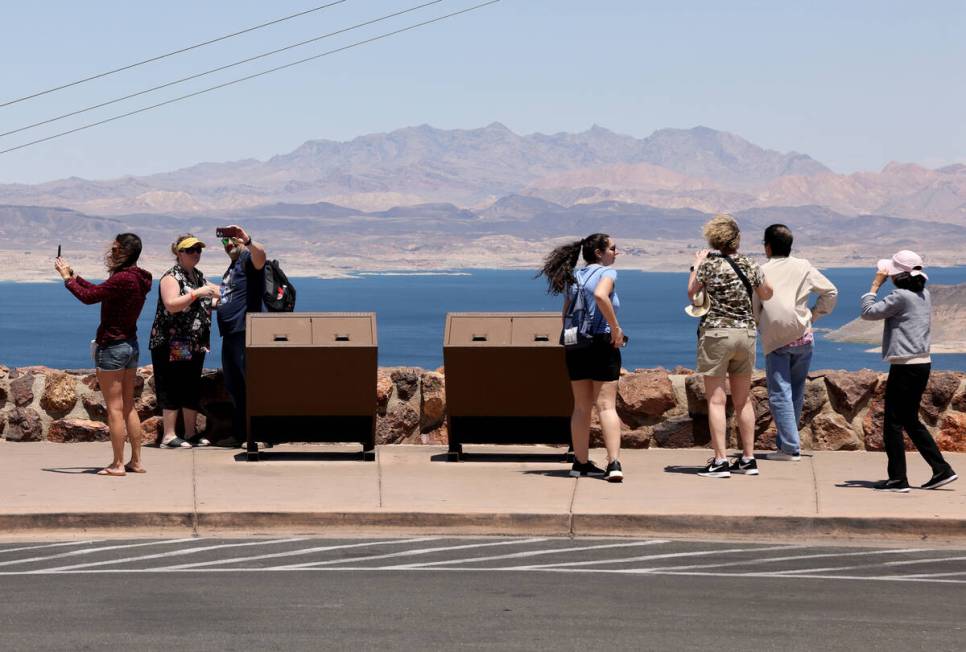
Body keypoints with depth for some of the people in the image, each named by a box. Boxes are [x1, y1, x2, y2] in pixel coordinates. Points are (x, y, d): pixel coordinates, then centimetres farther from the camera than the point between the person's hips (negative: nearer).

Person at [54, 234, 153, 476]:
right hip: (130, 345, 9)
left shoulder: (122, 279, -21)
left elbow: (88, 297, -20)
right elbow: (98, 291, 17)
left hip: (111, 345, -9)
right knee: (128, 406, 13)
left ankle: (117, 464, -1)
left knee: (114, 408, -4)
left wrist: (67, 278, -5)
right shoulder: (137, 279, 9)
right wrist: (73, 275, 19)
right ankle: (136, 461, 15)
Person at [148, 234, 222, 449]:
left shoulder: (199, 276, 15)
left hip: (195, 344, 8)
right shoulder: (171, 278, -9)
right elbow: (171, 305, -23)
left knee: (193, 388, 10)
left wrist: (217, 292, 7)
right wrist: (197, 293, -27)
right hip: (173, 344, -8)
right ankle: (168, 436, -5)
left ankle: (190, 433, 17)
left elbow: (215, 292, 30)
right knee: (172, 388, -7)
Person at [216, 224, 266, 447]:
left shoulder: (248, 258, -7)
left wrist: (246, 239, -50)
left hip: (245, 333, -11)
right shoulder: (233, 266, 25)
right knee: (233, 387, 14)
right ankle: (239, 434, 22)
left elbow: (260, 255, -34)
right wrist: (215, 300, 23)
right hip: (230, 334, 11)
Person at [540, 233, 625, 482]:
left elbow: (566, 315, 15)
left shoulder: (573, 277, 15)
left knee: (581, 406, 13)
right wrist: (616, 328, -20)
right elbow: (600, 295, -27)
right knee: (606, 405, -7)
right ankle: (614, 463, -15)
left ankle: (581, 462, 17)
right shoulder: (607, 273, -6)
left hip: (575, 346, 6)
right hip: (601, 343, -6)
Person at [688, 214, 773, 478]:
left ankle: (720, 461, -8)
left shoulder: (709, 265, -10)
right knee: (742, 400, 13)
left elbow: (692, 293, 4)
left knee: (716, 400, -3)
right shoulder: (750, 265, 3)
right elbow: (766, 294, 18)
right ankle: (748, 459, 17)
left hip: (716, 333, -5)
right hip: (746, 332, 5)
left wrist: (696, 266, 16)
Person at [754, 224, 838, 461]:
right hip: (803, 338, 3)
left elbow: (752, 308, -4)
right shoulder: (804, 267, 5)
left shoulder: (761, 272, -3)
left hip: (775, 341, -3)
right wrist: (814, 315, 15)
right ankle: (784, 441, 18)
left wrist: (760, 327, 13)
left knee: (779, 393, -3)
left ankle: (790, 448, -10)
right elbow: (831, 292, 8)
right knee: (796, 391, 13)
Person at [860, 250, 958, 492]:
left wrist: (876, 285, 1)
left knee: (892, 423, -2)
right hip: (923, 364, 9)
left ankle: (898, 479, -2)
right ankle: (941, 470, 16)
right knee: (910, 421, 18)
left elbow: (868, 312, -10)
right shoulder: (924, 295, 10)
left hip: (905, 366, -9)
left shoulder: (901, 296, -14)